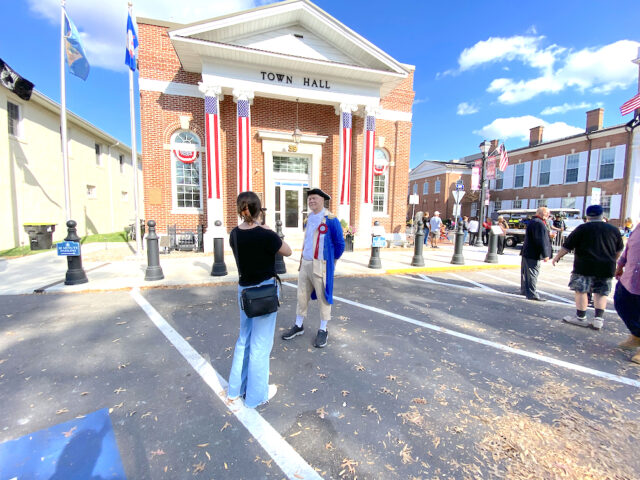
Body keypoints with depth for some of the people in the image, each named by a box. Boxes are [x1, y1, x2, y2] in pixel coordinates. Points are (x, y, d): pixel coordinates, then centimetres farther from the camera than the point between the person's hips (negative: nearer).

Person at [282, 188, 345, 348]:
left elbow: (339, 244, -4)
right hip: (305, 263, 6)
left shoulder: (331, 219, -11)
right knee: (302, 296, 15)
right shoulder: (309, 218, 9)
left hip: (320, 266, -6)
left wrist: (330, 261, 7)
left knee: (323, 298, 6)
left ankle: (323, 331, 22)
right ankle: (299, 326, 32)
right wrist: (302, 258, 15)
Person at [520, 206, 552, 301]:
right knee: (532, 273, -5)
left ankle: (525, 290, 29)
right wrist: (545, 255, -20)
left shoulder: (533, 221, 16)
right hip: (533, 254, -11)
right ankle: (531, 294, 0)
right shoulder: (539, 223, -17)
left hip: (527, 252, 11)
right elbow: (541, 241, -21)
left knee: (526, 272, 17)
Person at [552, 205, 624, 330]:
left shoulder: (582, 228, -6)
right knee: (601, 292, 12)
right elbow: (619, 250, 19)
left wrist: (557, 257, 5)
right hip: (606, 268, 5)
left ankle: (581, 318, 9)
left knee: (581, 291, 3)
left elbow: (567, 246, -7)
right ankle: (598, 319, 9)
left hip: (585, 266, -5)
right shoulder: (614, 230, 9)